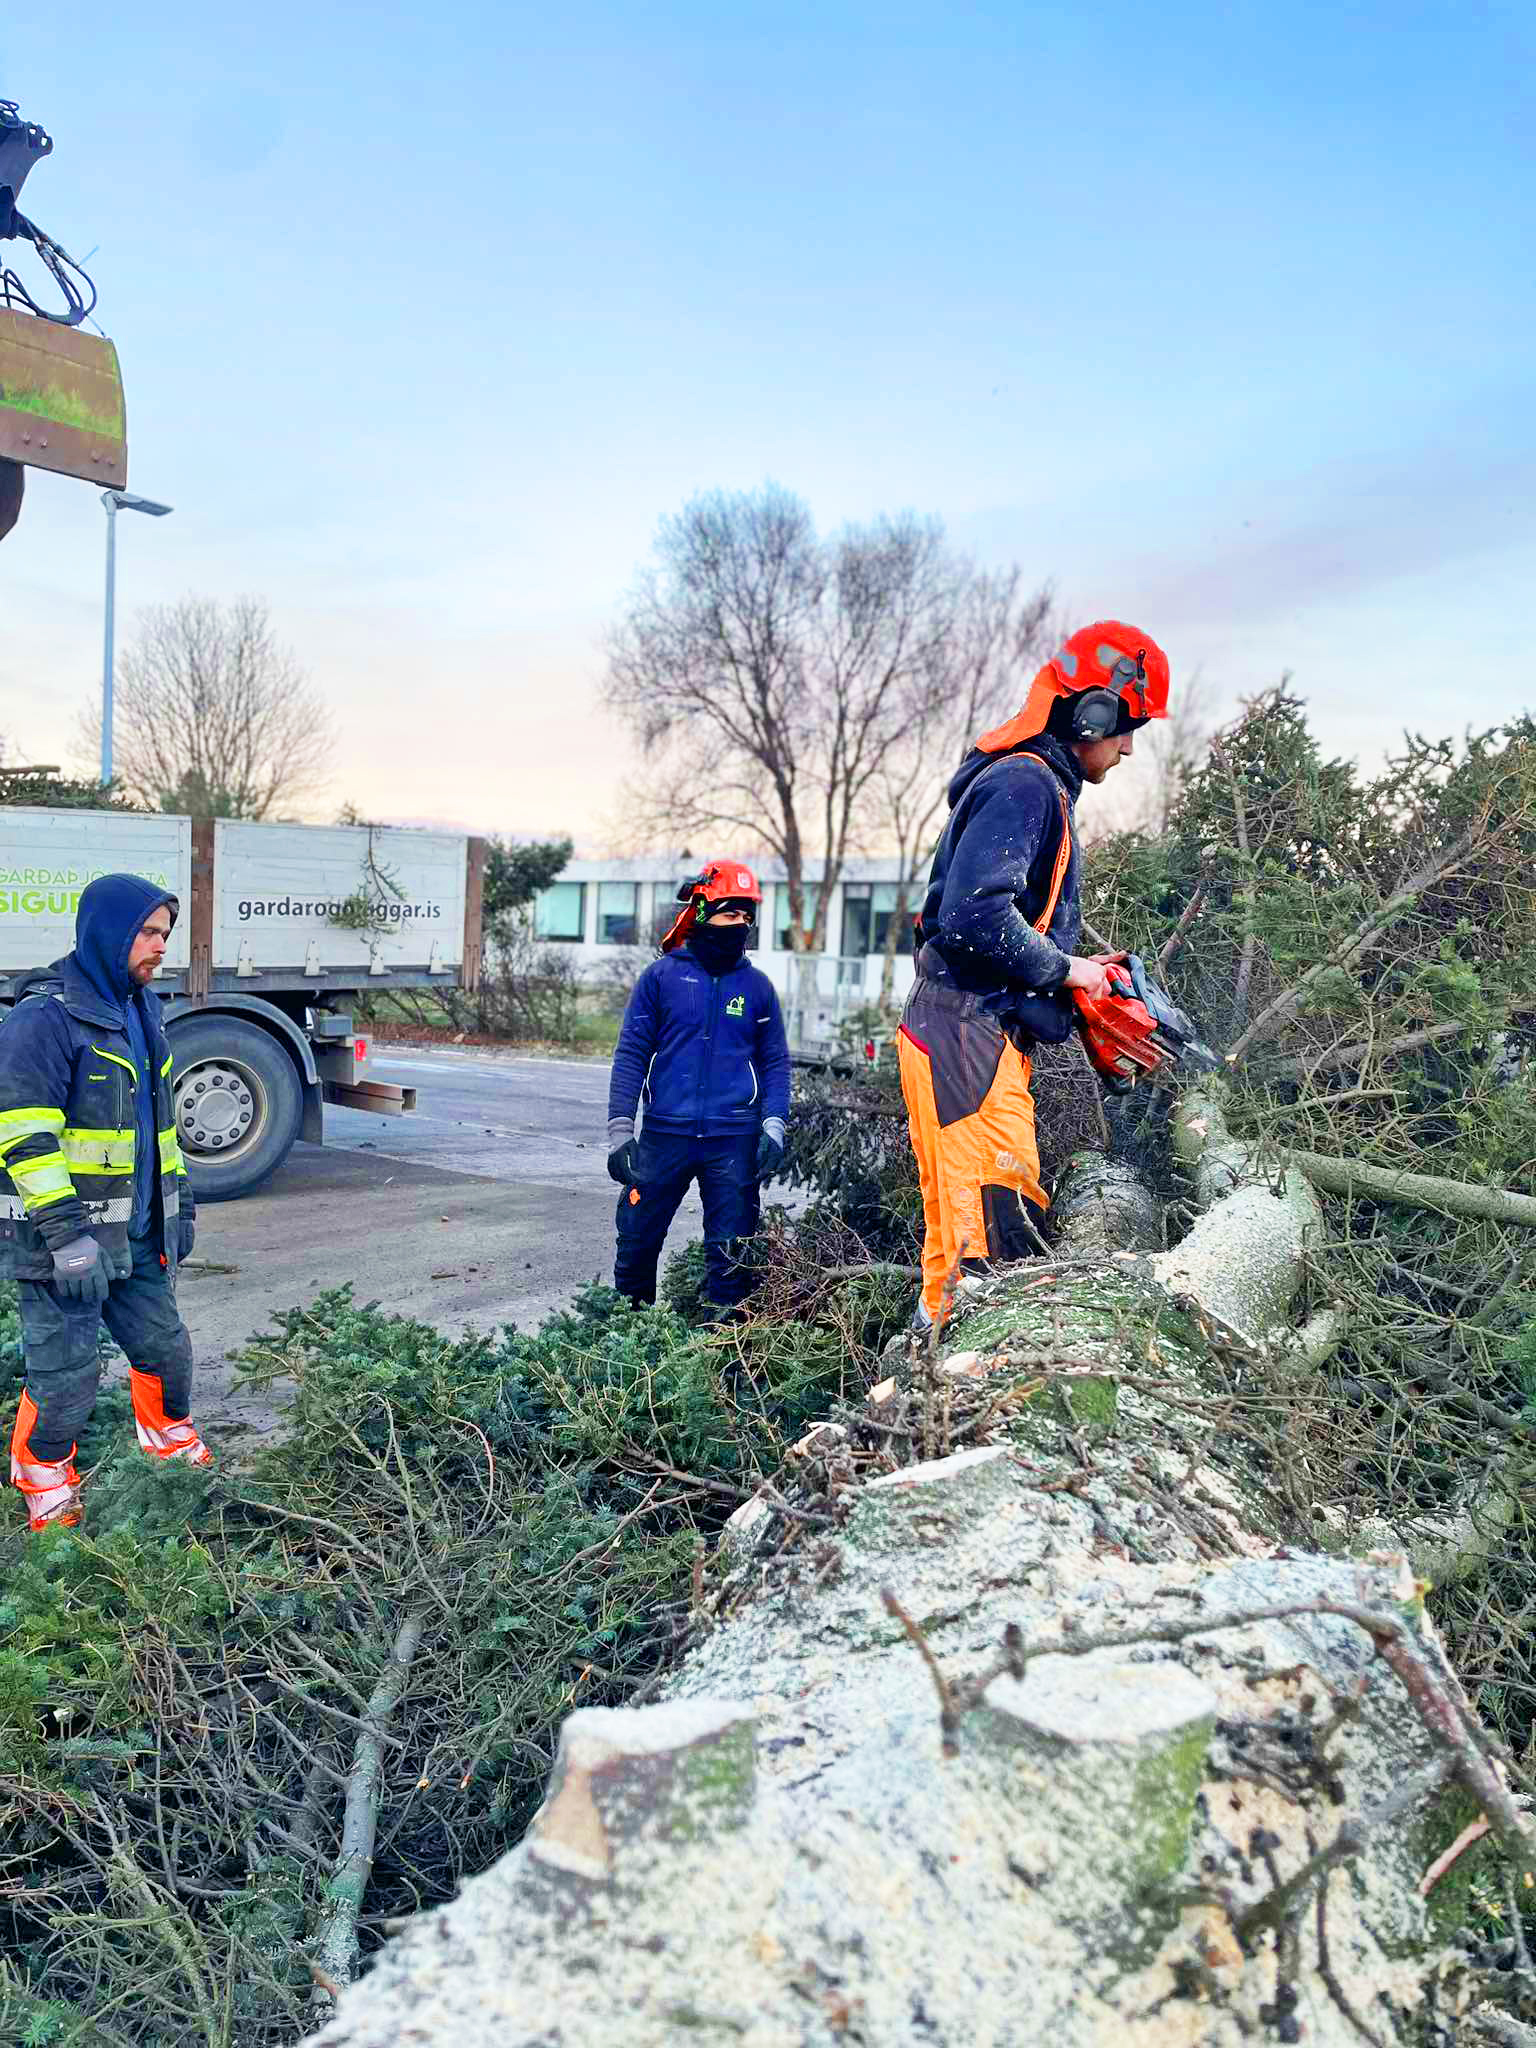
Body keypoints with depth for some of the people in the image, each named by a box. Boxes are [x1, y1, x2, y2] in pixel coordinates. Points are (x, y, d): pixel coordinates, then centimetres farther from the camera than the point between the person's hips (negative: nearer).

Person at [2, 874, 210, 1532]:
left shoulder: (139, 1010, 14)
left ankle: (171, 1442, 39)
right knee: (66, 1374, 1)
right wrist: (65, 1232, -24)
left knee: (164, 1347, 16)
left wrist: (179, 1201, 22)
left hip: (135, 1237, 8)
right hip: (61, 1238, -8)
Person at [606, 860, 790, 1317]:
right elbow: (631, 1054, 2)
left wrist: (773, 1128, -2)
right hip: (665, 1135, -1)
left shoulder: (757, 986, 7)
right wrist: (620, 1130, -4)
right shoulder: (662, 976, 1)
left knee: (731, 1252, 5)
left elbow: (776, 1061, 10)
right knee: (637, 1241, 7)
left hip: (734, 1140, 1)